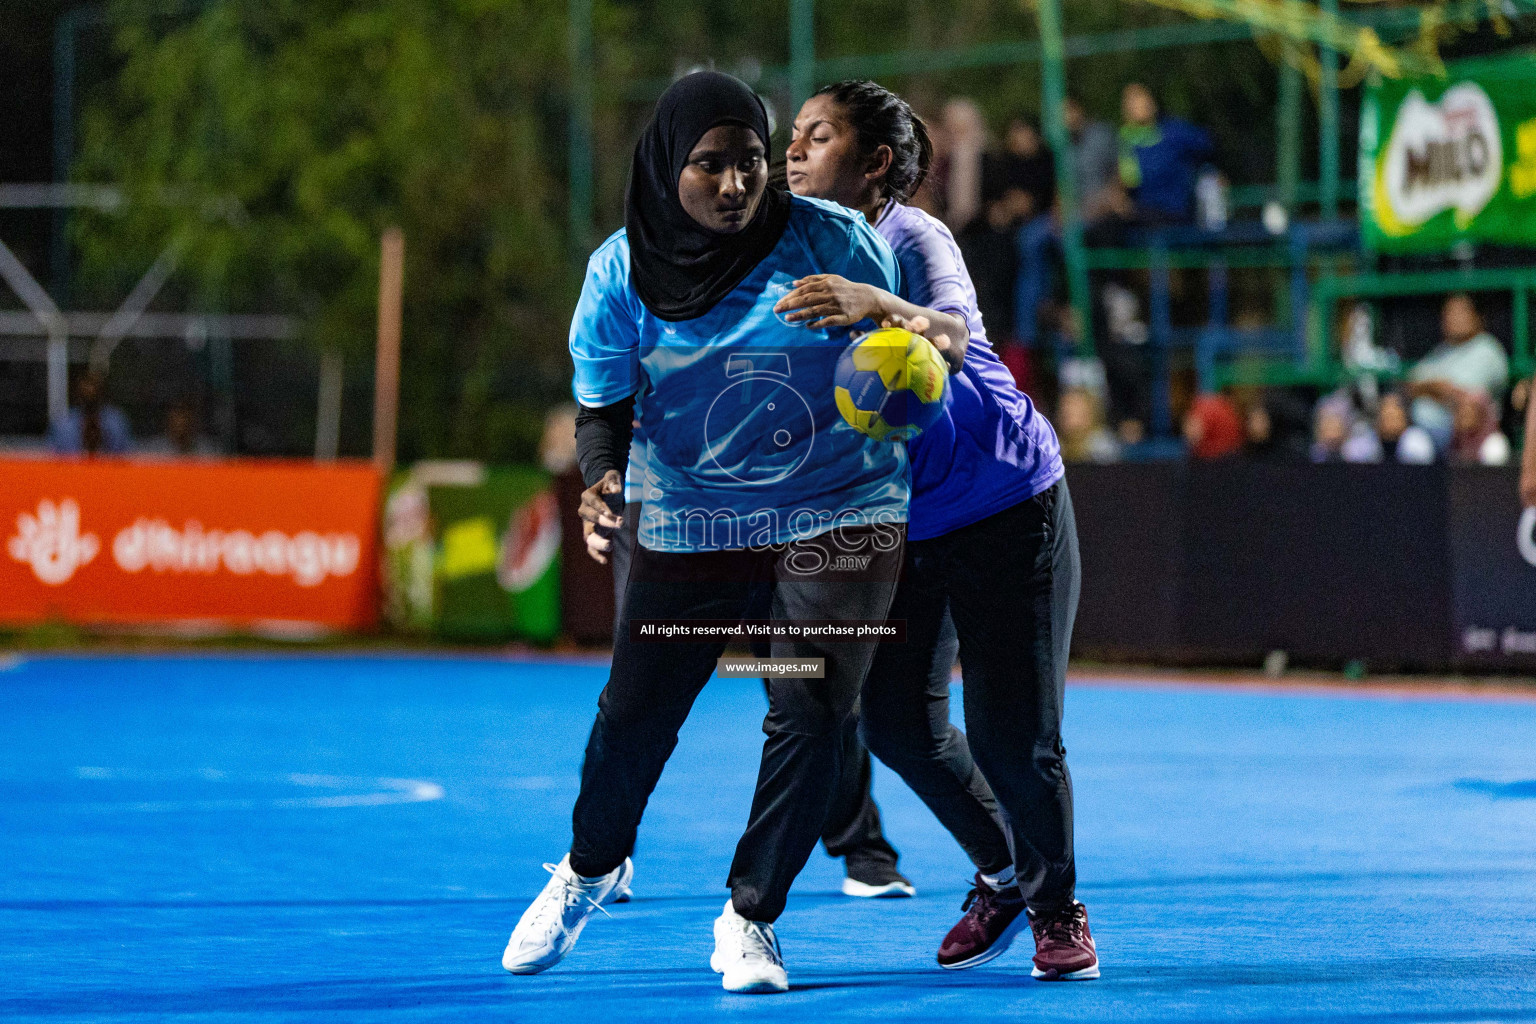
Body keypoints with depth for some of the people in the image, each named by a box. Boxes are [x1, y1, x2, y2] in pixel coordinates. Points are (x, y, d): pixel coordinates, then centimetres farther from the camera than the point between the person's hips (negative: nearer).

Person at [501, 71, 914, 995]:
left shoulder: (834, 244, -12)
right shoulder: (624, 269, -8)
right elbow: (603, 403, -3)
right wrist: (601, 482, -24)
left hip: (835, 514, -1)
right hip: (688, 525, 1)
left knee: (809, 717, -9)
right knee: (634, 714, 1)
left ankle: (750, 918, 9)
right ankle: (591, 869, 32)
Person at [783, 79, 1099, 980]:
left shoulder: (913, 238, -21)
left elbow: (952, 335, -40)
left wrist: (875, 305, -62)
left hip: (1007, 508, -6)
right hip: (900, 521, 6)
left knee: (1012, 738, -8)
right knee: (899, 722, 1)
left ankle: (1055, 903, 18)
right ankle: (1000, 876, 27)